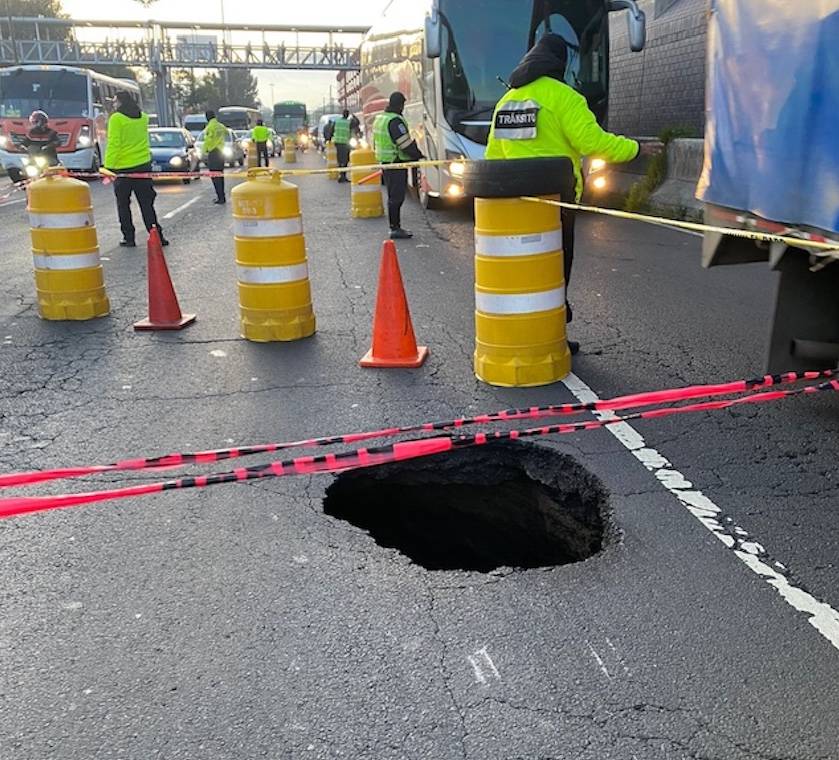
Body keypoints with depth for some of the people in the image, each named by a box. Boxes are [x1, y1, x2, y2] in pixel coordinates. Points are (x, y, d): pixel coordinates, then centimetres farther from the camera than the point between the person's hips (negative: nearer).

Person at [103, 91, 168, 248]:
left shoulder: (116, 119, -10)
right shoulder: (143, 117, 7)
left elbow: (113, 144, -15)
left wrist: (108, 166, -12)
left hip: (122, 169, -4)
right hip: (143, 166, 4)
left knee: (123, 205, 7)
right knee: (147, 204, 7)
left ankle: (128, 238, 7)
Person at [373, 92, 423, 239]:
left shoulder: (380, 118, 14)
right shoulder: (395, 121, -18)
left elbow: (376, 142, 20)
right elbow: (406, 144, -20)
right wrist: (418, 156, -8)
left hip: (385, 162, 10)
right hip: (396, 164, -10)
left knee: (393, 196, 15)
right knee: (397, 197, -6)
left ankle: (395, 227, 21)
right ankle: (395, 229, -4)